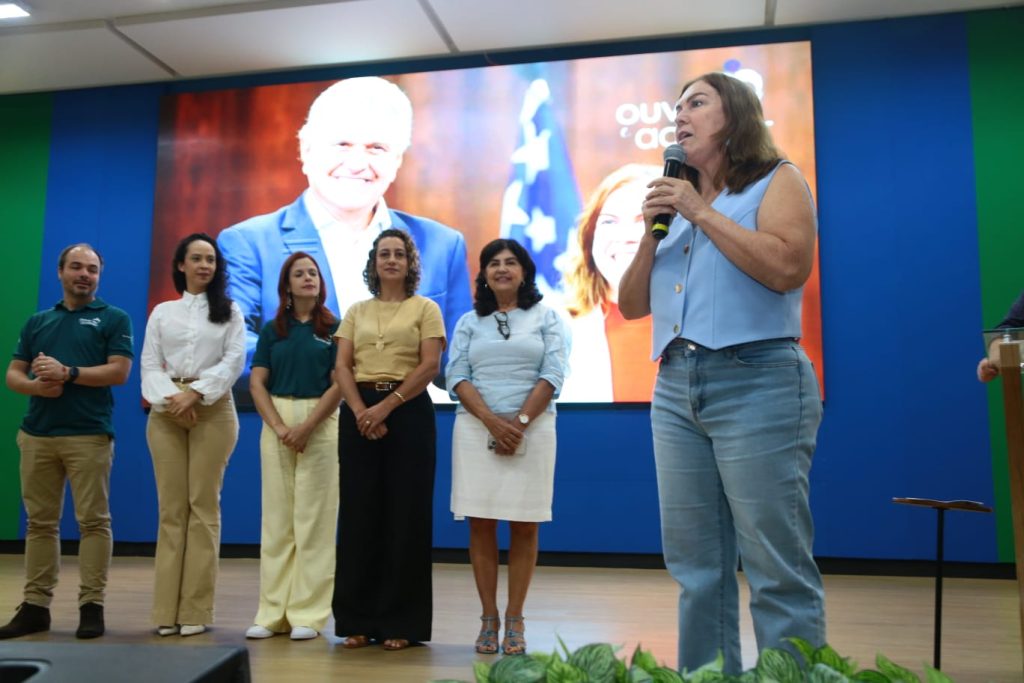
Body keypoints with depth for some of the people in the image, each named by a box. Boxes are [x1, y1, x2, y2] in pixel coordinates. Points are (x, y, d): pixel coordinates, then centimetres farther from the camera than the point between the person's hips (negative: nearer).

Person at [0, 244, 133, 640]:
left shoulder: (113, 318, 5)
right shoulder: (37, 322, 18)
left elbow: (119, 371, -6)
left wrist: (68, 373, -15)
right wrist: (34, 385, -8)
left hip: (89, 434, -4)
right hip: (37, 434, 5)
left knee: (93, 520, -3)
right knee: (39, 522, 8)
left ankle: (92, 605, 3)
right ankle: (35, 605, 16)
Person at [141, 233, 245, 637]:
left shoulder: (229, 311, 11)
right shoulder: (162, 312, 15)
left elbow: (233, 360, -1)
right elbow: (149, 364, 6)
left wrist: (196, 393, -14)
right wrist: (170, 399, -13)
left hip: (213, 410, -1)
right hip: (166, 412, 2)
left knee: (203, 506, -3)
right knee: (171, 508, 1)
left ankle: (196, 610, 0)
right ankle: (167, 610, 4)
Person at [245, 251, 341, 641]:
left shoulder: (333, 328, 4)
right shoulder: (272, 330, 11)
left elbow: (339, 384, -4)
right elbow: (257, 382, 5)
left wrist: (306, 427, -13)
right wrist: (279, 427, -9)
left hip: (321, 424, -3)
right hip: (276, 422, 3)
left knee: (314, 517, -2)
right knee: (276, 517, 4)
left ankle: (308, 614, 5)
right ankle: (272, 612, 11)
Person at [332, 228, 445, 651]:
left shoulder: (425, 308, 5)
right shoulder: (356, 311, 15)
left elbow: (430, 365, -7)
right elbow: (342, 366, 5)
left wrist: (387, 406, -16)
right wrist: (360, 411, -12)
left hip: (408, 411, -3)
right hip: (359, 413, 3)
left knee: (405, 513, -2)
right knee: (359, 511, 3)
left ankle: (401, 621, 7)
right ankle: (357, 619, 12)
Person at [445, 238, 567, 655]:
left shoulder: (545, 317, 8)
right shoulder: (469, 322, 11)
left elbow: (553, 374, -2)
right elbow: (456, 376, 1)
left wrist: (520, 422, -13)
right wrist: (492, 421, -13)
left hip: (532, 429, -1)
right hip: (477, 429, 1)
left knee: (524, 526, 0)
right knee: (481, 524, 0)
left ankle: (515, 620, 7)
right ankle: (488, 618, 8)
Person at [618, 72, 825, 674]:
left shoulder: (777, 180, 5)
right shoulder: (676, 203, 21)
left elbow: (787, 267, -15)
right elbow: (632, 305, 18)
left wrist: (701, 211, -8)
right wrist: (652, 231, 4)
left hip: (757, 383, -6)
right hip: (675, 388, 7)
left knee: (778, 570, -4)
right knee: (697, 568, 9)